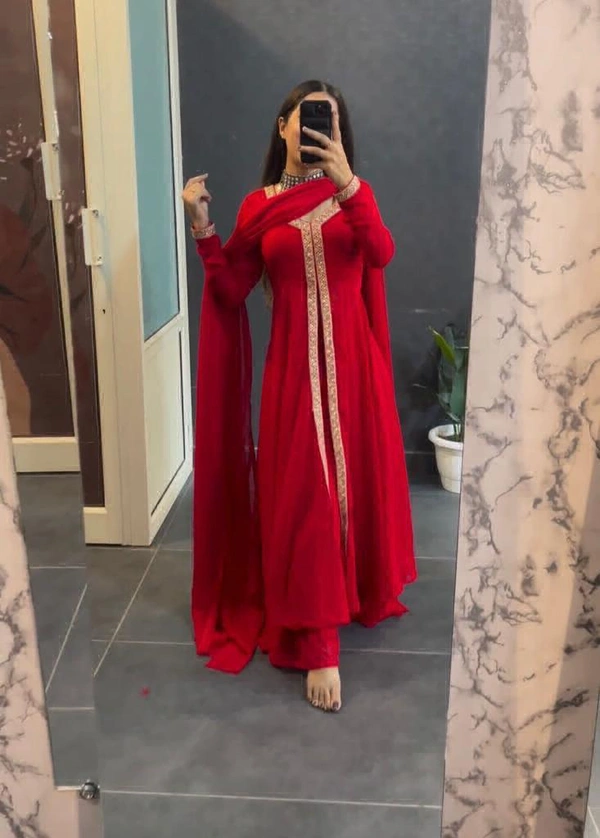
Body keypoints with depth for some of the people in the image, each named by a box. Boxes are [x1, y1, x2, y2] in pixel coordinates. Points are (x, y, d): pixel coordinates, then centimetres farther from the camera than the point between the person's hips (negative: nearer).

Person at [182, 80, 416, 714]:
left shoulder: (353, 191, 6)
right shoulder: (259, 207, 6)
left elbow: (381, 254, -15)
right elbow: (229, 294, 1)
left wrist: (345, 184, -26)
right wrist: (203, 228, -10)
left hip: (353, 359, 1)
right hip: (295, 363, -1)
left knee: (358, 478, 11)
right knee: (304, 494, -5)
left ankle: (363, 590, 38)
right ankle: (317, 646, 3)